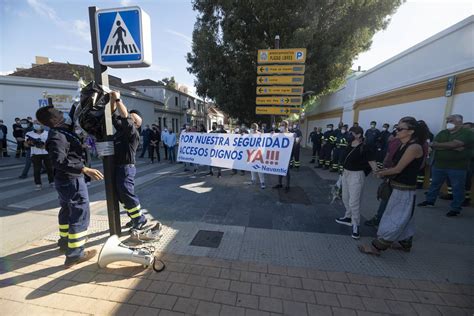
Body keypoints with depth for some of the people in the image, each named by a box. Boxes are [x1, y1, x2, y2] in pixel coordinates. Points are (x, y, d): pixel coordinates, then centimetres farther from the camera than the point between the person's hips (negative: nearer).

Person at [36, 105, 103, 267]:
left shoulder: (61, 132, 6)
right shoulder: (57, 137, -22)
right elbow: (59, 161, -34)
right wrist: (85, 169, -40)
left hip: (64, 179, 10)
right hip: (72, 180, -10)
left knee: (67, 210, 24)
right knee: (80, 214, -4)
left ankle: (64, 240, 42)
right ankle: (75, 253, 3)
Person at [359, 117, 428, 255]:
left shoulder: (414, 147, -20)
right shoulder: (403, 145, 6)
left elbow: (398, 169, -20)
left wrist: (381, 173, -5)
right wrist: (383, 171, -4)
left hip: (405, 189, -9)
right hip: (399, 187, 9)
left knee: (393, 219, 1)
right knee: (403, 218, 22)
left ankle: (377, 247, 10)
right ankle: (405, 243, 40)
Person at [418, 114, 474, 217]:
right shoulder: (442, 133, 8)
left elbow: (453, 144, -22)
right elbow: (433, 146, -4)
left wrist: (438, 145, -8)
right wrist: (451, 147, -17)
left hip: (457, 167, -5)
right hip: (439, 165, 5)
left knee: (457, 188, 5)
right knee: (435, 184, 16)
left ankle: (455, 208, 16)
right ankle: (430, 200, 30)